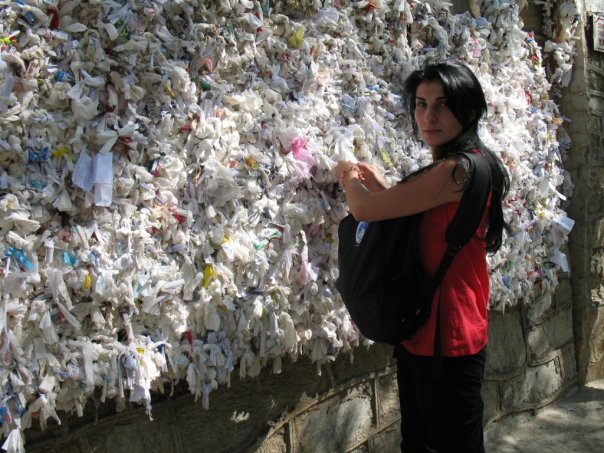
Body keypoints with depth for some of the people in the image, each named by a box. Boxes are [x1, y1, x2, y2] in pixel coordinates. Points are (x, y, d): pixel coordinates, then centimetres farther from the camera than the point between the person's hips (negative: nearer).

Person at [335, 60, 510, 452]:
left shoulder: (458, 169, -21)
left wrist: (349, 177, 0)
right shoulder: (450, 168, 12)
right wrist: (379, 184, 7)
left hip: (446, 339, -10)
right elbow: (419, 225, 15)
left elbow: (365, 209, -21)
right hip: (421, 332, 10)